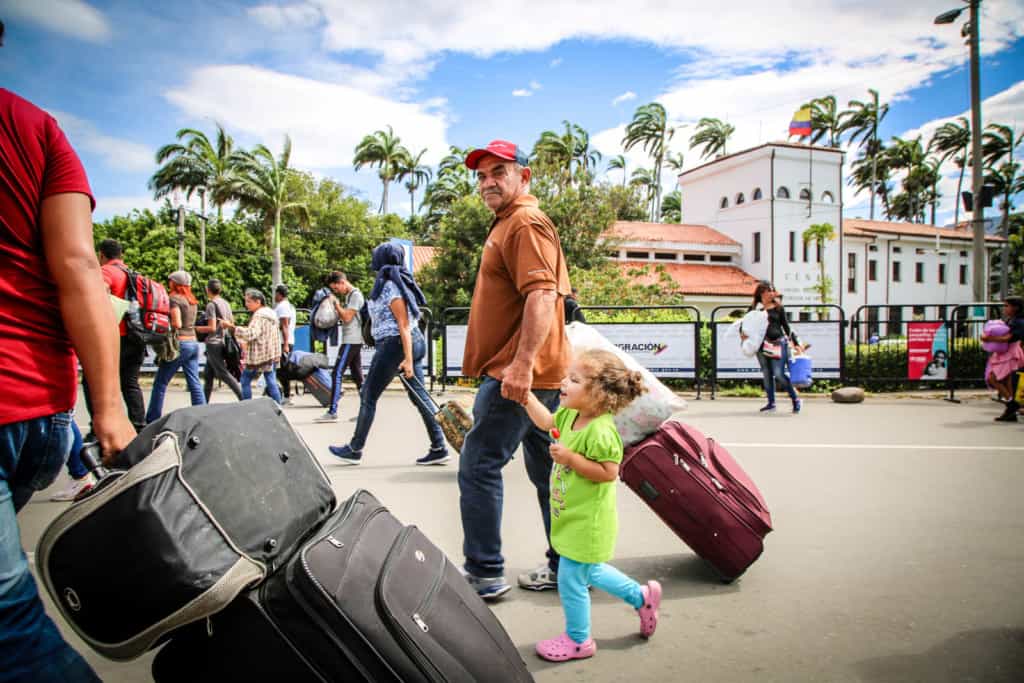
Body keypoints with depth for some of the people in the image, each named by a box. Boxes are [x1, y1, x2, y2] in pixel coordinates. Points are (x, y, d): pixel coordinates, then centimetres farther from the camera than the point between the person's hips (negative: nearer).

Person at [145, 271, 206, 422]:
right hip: (193, 342, 7)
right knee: (195, 384, 6)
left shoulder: (174, 298, -9)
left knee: (160, 383, 3)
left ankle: (152, 420, 8)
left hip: (180, 343, -7)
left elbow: (177, 324, -17)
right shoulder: (192, 300, 14)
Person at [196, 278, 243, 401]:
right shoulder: (225, 303, 11)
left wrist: (197, 328, -7)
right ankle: (204, 403, 17)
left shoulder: (211, 304, -12)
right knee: (208, 375, 13)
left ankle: (244, 399, -13)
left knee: (223, 373, -7)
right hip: (223, 342, 8)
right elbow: (232, 323, 16)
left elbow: (212, 327, -17)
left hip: (214, 343, -8)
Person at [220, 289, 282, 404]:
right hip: (270, 354, 9)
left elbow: (250, 334, -28)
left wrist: (232, 327, -29)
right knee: (271, 381, 10)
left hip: (259, 355, -9)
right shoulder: (271, 313, 15)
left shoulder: (259, 315, -15)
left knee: (245, 380, 1)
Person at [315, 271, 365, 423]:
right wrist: (336, 305, 7)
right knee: (357, 375, 9)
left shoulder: (355, 295, -11)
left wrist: (336, 303, -8)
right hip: (352, 341, 10)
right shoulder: (348, 295, 18)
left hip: (351, 341, -10)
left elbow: (347, 317, -17)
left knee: (337, 374, -10)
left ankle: (332, 412, -10)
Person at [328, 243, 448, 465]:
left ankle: (354, 450, 13)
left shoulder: (389, 287, -13)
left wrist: (408, 360, -22)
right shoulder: (401, 282, 14)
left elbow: (404, 325, -18)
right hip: (415, 342, 9)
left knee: (369, 395, 3)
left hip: (395, 344, -9)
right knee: (419, 395, 6)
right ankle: (439, 448, 4)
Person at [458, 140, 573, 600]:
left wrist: (521, 364, -31)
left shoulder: (525, 224, -11)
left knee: (479, 467, -5)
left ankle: (484, 573, 5)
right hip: (537, 374, 11)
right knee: (547, 470, 14)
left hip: (517, 375, -11)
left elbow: (541, 295, -24)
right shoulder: (509, 223, 22)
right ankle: (567, 566, 24)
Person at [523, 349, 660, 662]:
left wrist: (570, 458, -30)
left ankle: (578, 640, 28)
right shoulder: (571, 414, -1)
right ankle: (642, 596, 42)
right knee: (590, 572, 25)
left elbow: (608, 472, -28)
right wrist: (526, 395, 6)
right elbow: (546, 422, 15)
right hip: (574, 517, 9)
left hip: (586, 522, -9)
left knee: (571, 580, 6)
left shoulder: (600, 431, -28)